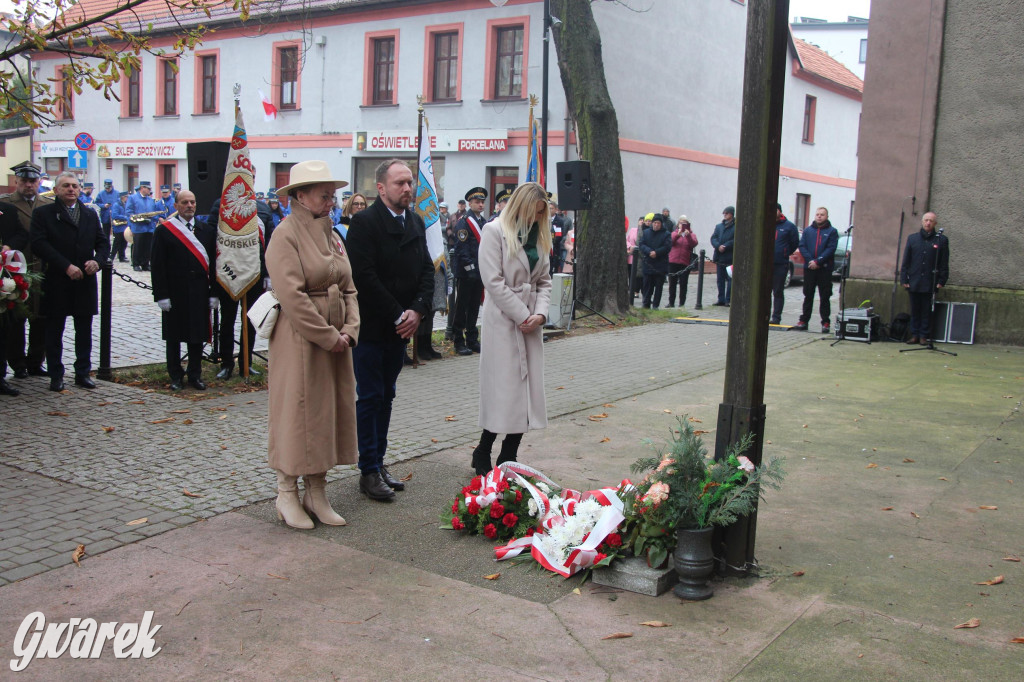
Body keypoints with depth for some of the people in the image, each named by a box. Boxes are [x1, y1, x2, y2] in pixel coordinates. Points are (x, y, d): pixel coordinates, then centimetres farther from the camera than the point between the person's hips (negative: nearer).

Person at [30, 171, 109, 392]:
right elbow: (39, 244, -12)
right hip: (56, 282, -3)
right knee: (54, 330, 5)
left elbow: (103, 243, 11)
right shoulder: (42, 213, 0)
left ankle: (83, 372, 19)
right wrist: (66, 266, -19)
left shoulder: (91, 215, 14)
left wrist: (97, 260, -11)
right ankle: (56, 376, 14)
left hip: (85, 281, 4)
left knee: (84, 330, 9)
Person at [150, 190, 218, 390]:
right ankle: (176, 376, 16)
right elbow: (158, 266, -3)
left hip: (200, 292, 2)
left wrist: (214, 293, 2)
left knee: (197, 335, 7)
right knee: (174, 336, 6)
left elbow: (213, 263, 8)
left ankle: (195, 375, 18)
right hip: (174, 292, -2)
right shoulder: (164, 230, 0)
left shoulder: (207, 230, 9)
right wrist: (161, 295, -9)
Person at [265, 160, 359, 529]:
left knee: (330, 413, 10)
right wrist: (328, 336, -16)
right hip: (300, 340, -8)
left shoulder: (332, 235, 14)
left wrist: (349, 331, -2)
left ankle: (317, 493, 21)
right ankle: (287, 494, 14)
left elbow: (348, 290, 13)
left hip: (335, 341, 8)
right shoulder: (286, 235, -10)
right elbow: (292, 296, -18)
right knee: (297, 413, 0)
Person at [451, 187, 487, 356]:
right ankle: (459, 342, 6)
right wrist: (471, 268, -18)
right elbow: (461, 250, -14)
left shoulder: (484, 223, 14)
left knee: (474, 307, 12)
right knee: (462, 308, 0)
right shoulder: (463, 223, -9)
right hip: (465, 273, -7)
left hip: (480, 271, 7)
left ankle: (472, 340, 20)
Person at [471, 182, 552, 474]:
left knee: (527, 390, 4)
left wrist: (540, 313, -2)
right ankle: (482, 455, 8)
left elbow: (544, 280, 16)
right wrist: (522, 315, -13)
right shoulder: (495, 231, -5)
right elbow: (494, 281, -12)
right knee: (503, 390, -7)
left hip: (530, 322, 7)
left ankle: (508, 459, 12)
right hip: (503, 321, -6)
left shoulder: (539, 236, 16)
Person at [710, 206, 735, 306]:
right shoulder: (719, 226, 16)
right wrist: (718, 246, -11)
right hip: (719, 257, 6)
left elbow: (736, 240, -12)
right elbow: (713, 238, 7)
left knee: (730, 279, -5)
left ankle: (729, 300, -2)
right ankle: (721, 299, 16)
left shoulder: (736, 226, -3)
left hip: (731, 257, -6)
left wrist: (725, 246, -17)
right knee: (720, 279, 9)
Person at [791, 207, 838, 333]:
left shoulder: (832, 231, 2)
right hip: (809, 268, 3)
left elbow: (831, 249, -8)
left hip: (825, 268, -3)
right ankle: (804, 321, 12)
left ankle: (825, 322, 5)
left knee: (825, 297, 1)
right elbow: (802, 246, 3)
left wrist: (818, 261, -16)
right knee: (808, 295, 8)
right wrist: (810, 260, -12)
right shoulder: (807, 230, 11)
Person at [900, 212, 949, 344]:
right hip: (914, 282, 2)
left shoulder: (941, 240, 3)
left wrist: (941, 281, -3)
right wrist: (904, 279, 3)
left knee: (927, 311, 3)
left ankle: (924, 336, 9)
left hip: (930, 283, -2)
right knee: (914, 310, 7)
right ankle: (914, 335, 14)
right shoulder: (912, 238, 9)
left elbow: (944, 264, 3)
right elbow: (905, 261, 9)